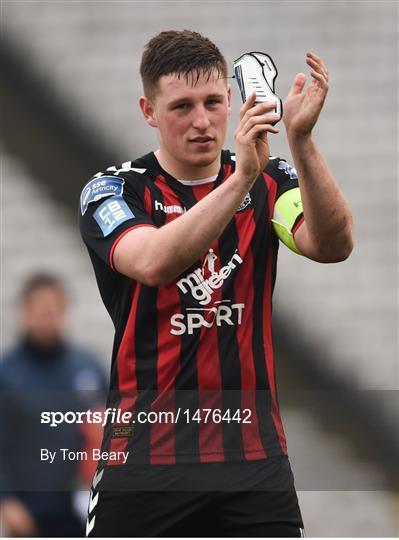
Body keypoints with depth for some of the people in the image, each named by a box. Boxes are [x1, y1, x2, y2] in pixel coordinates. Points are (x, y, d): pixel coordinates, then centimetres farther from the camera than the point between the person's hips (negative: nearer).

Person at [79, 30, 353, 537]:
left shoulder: (270, 181, 5)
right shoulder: (114, 190, -2)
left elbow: (332, 245, -16)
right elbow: (154, 262, -24)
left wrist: (300, 139, -31)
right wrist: (240, 178, -35)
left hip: (254, 464, 2)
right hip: (143, 460, -2)